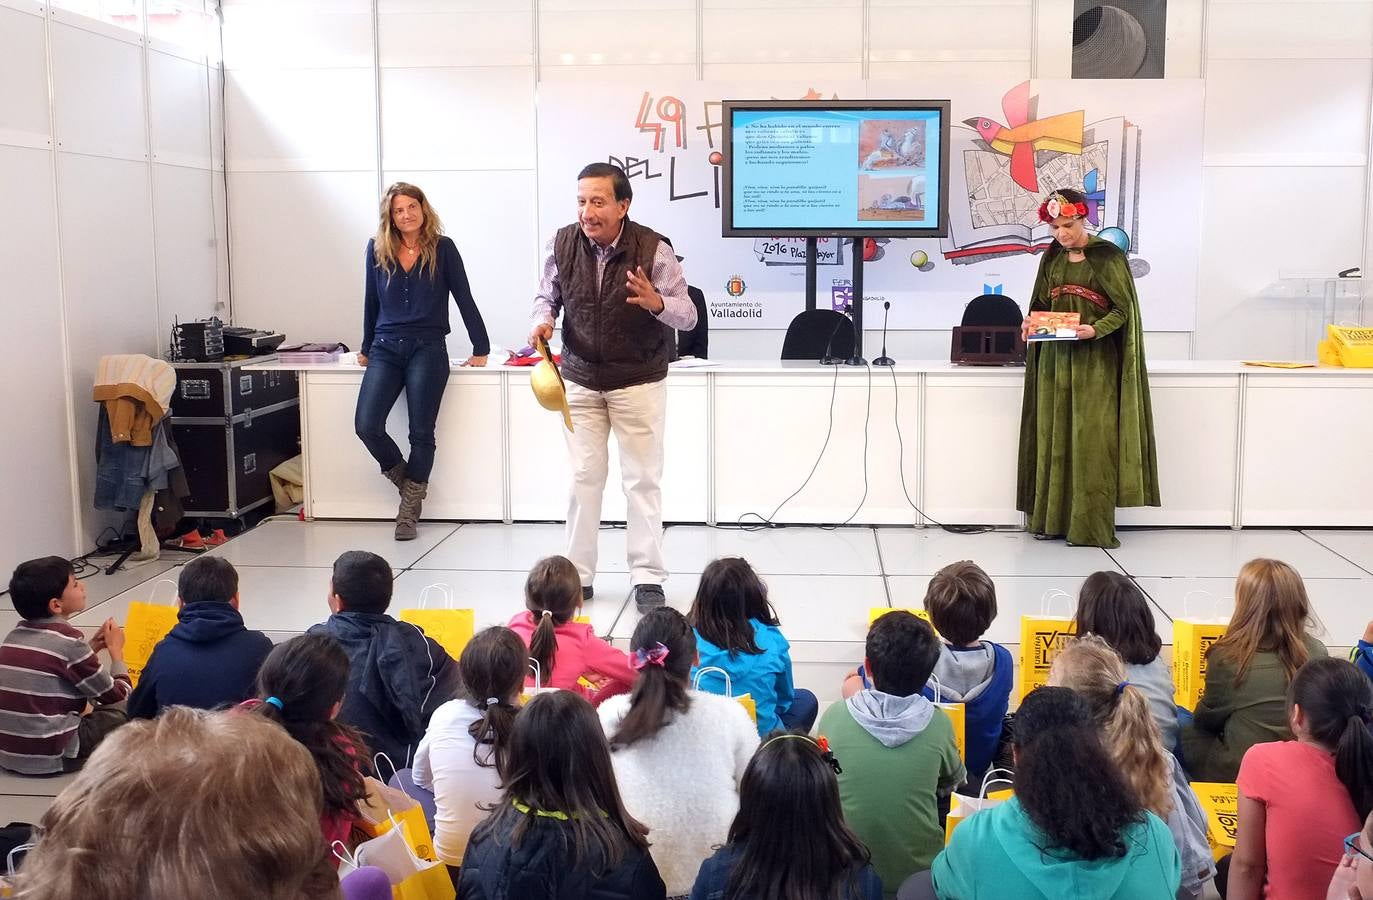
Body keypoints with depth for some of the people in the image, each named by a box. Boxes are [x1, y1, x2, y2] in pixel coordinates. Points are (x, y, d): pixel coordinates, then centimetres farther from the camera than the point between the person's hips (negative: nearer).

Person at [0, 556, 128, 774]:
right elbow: (119, 696, -4)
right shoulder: (69, 641, -13)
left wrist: (93, 647, 13)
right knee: (126, 708, 7)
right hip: (51, 756, -7)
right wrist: (116, 651, 11)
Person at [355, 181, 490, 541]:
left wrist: (480, 349, 3)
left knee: (421, 433, -1)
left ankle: (409, 511, 12)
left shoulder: (442, 248, -1)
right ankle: (404, 478, 18)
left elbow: (464, 298, 3)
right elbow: (371, 301, 16)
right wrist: (366, 347, 22)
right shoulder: (377, 249, 6)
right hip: (386, 349, 2)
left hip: (428, 349, -2)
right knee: (366, 426, -11)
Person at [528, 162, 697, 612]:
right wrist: (543, 318, -15)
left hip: (639, 381, -2)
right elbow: (547, 294, 8)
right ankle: (578, 575, 17)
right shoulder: (562, 243, -8)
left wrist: (657, 303, -35)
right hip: (580, 379, 2)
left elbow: (688, 316, -14)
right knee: (583, 477, 7)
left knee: (643, 478, 3)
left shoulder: (653, 249, -17)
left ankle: (647, 577, 13)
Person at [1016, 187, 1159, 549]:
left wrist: (1095, 330, -24)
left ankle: (1091, 525, -4)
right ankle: (1052, 518, 9)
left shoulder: (1107, 256, -5)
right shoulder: (1051, 258, 11)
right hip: (1055, 357, 5)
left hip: (1095, 360, -5)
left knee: (1091, 437, -7)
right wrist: (1031, 324, -4)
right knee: (1053, 436, 3)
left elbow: (1122, 309, -7)